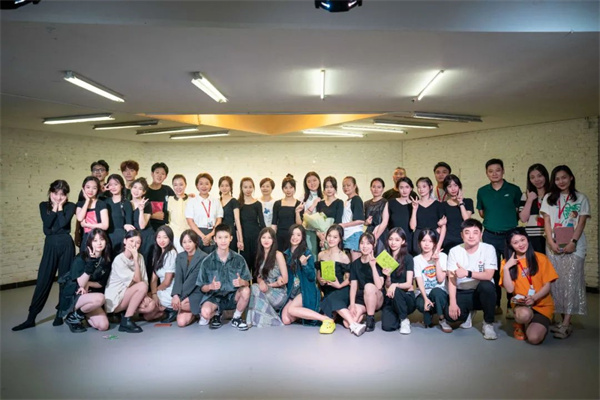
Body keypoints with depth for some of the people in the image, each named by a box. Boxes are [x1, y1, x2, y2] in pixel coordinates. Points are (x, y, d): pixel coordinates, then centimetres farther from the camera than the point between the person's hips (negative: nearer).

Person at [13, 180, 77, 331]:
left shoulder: (70, 206, 0)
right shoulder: (44, 205, 7)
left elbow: (63, 223, -16)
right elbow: (47, 223, -9)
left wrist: (60, 206, -9)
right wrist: (54, 207, -7)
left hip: (66, 244, -2)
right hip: (50, 245, 2)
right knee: (43, 280, 2)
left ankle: (61, 314, 15)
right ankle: (31, 318, 10)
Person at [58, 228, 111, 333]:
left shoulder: (106, 260, -3)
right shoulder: (81, 259, -17)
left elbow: (102, 283, 4)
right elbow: (81, 284, -21)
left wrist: (88, 284, -17)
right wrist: (91, 263, -32)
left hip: (89, 295, 5)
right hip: (73, 296, -5)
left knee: (103, 326, -13)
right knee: (99, 298, -36)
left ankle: (84, 314, 16)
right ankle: (73, 316, -8)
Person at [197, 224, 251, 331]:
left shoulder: (239, 259, -4)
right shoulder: (207, 261, -5)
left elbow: (247, 283, -2)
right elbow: (202, 288, -2)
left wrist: (242, 282, -25)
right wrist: (210, 286, -25)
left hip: (233, 296, 1)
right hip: (214, 296, -1)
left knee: (246, 291, -31)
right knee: (205, 312, -31)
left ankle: (236, 318, -1)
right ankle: (217, 313, 9)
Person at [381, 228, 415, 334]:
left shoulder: (408, 258, -4)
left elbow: (408, 284, -11)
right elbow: (387, 286, 4)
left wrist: (395, 285, -31)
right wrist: (388, 277, -18)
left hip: (407, 296, -2)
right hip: (390, 299, 2)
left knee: (396, 291, -37)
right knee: (387, 326, -24)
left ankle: (404, 320, -12)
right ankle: (398, 317, 11)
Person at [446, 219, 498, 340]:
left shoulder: (488, 249, -11)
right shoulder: (454, 251, -8)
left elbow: (488, 275, -19)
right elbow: (452, 279, -11)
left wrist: (467, 273, -29)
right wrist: (453, 303, -20)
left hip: (482, 292, -1)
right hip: (462, 293, 1)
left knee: (486, 285, -36)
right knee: (450, 314, -26)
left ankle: (488, 324, -10)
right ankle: (468, 314, 15)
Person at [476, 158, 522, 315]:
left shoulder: (514, 189, 0)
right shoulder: (482, 191, 6)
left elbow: (518, 212, 7)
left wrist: (508, 220, -1)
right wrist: (494, 220, 6)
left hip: (510, 236, -2)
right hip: (490, 236, 2)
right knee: (492, 272, 7)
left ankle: (512, 306, 15)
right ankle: (495, 305, 19)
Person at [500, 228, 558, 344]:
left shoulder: (541, 258, -1)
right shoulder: (507, 262, 1)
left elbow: (547, 286, -3)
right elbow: (510, 289, -8)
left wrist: (534, 298, -21)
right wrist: (506, 268, -17)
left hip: (542, 305, 0)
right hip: (520, 304, 0)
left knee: (534, 338, -23)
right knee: (523, 314, -38)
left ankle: (539, 325, 14)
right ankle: (520, 326, 0)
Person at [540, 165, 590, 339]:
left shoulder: (581, 198, 7)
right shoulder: (549, 198, 12)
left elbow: (581, 222, -1)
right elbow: (546, 221, 6)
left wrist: (573, 242, -14)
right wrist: (551, 242, -7)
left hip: (574, 246, -2)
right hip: (553, 245, 3)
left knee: (571, 281, -9)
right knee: (556, 282, 2)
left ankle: (566, 324, -11)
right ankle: (563, 318, 11)